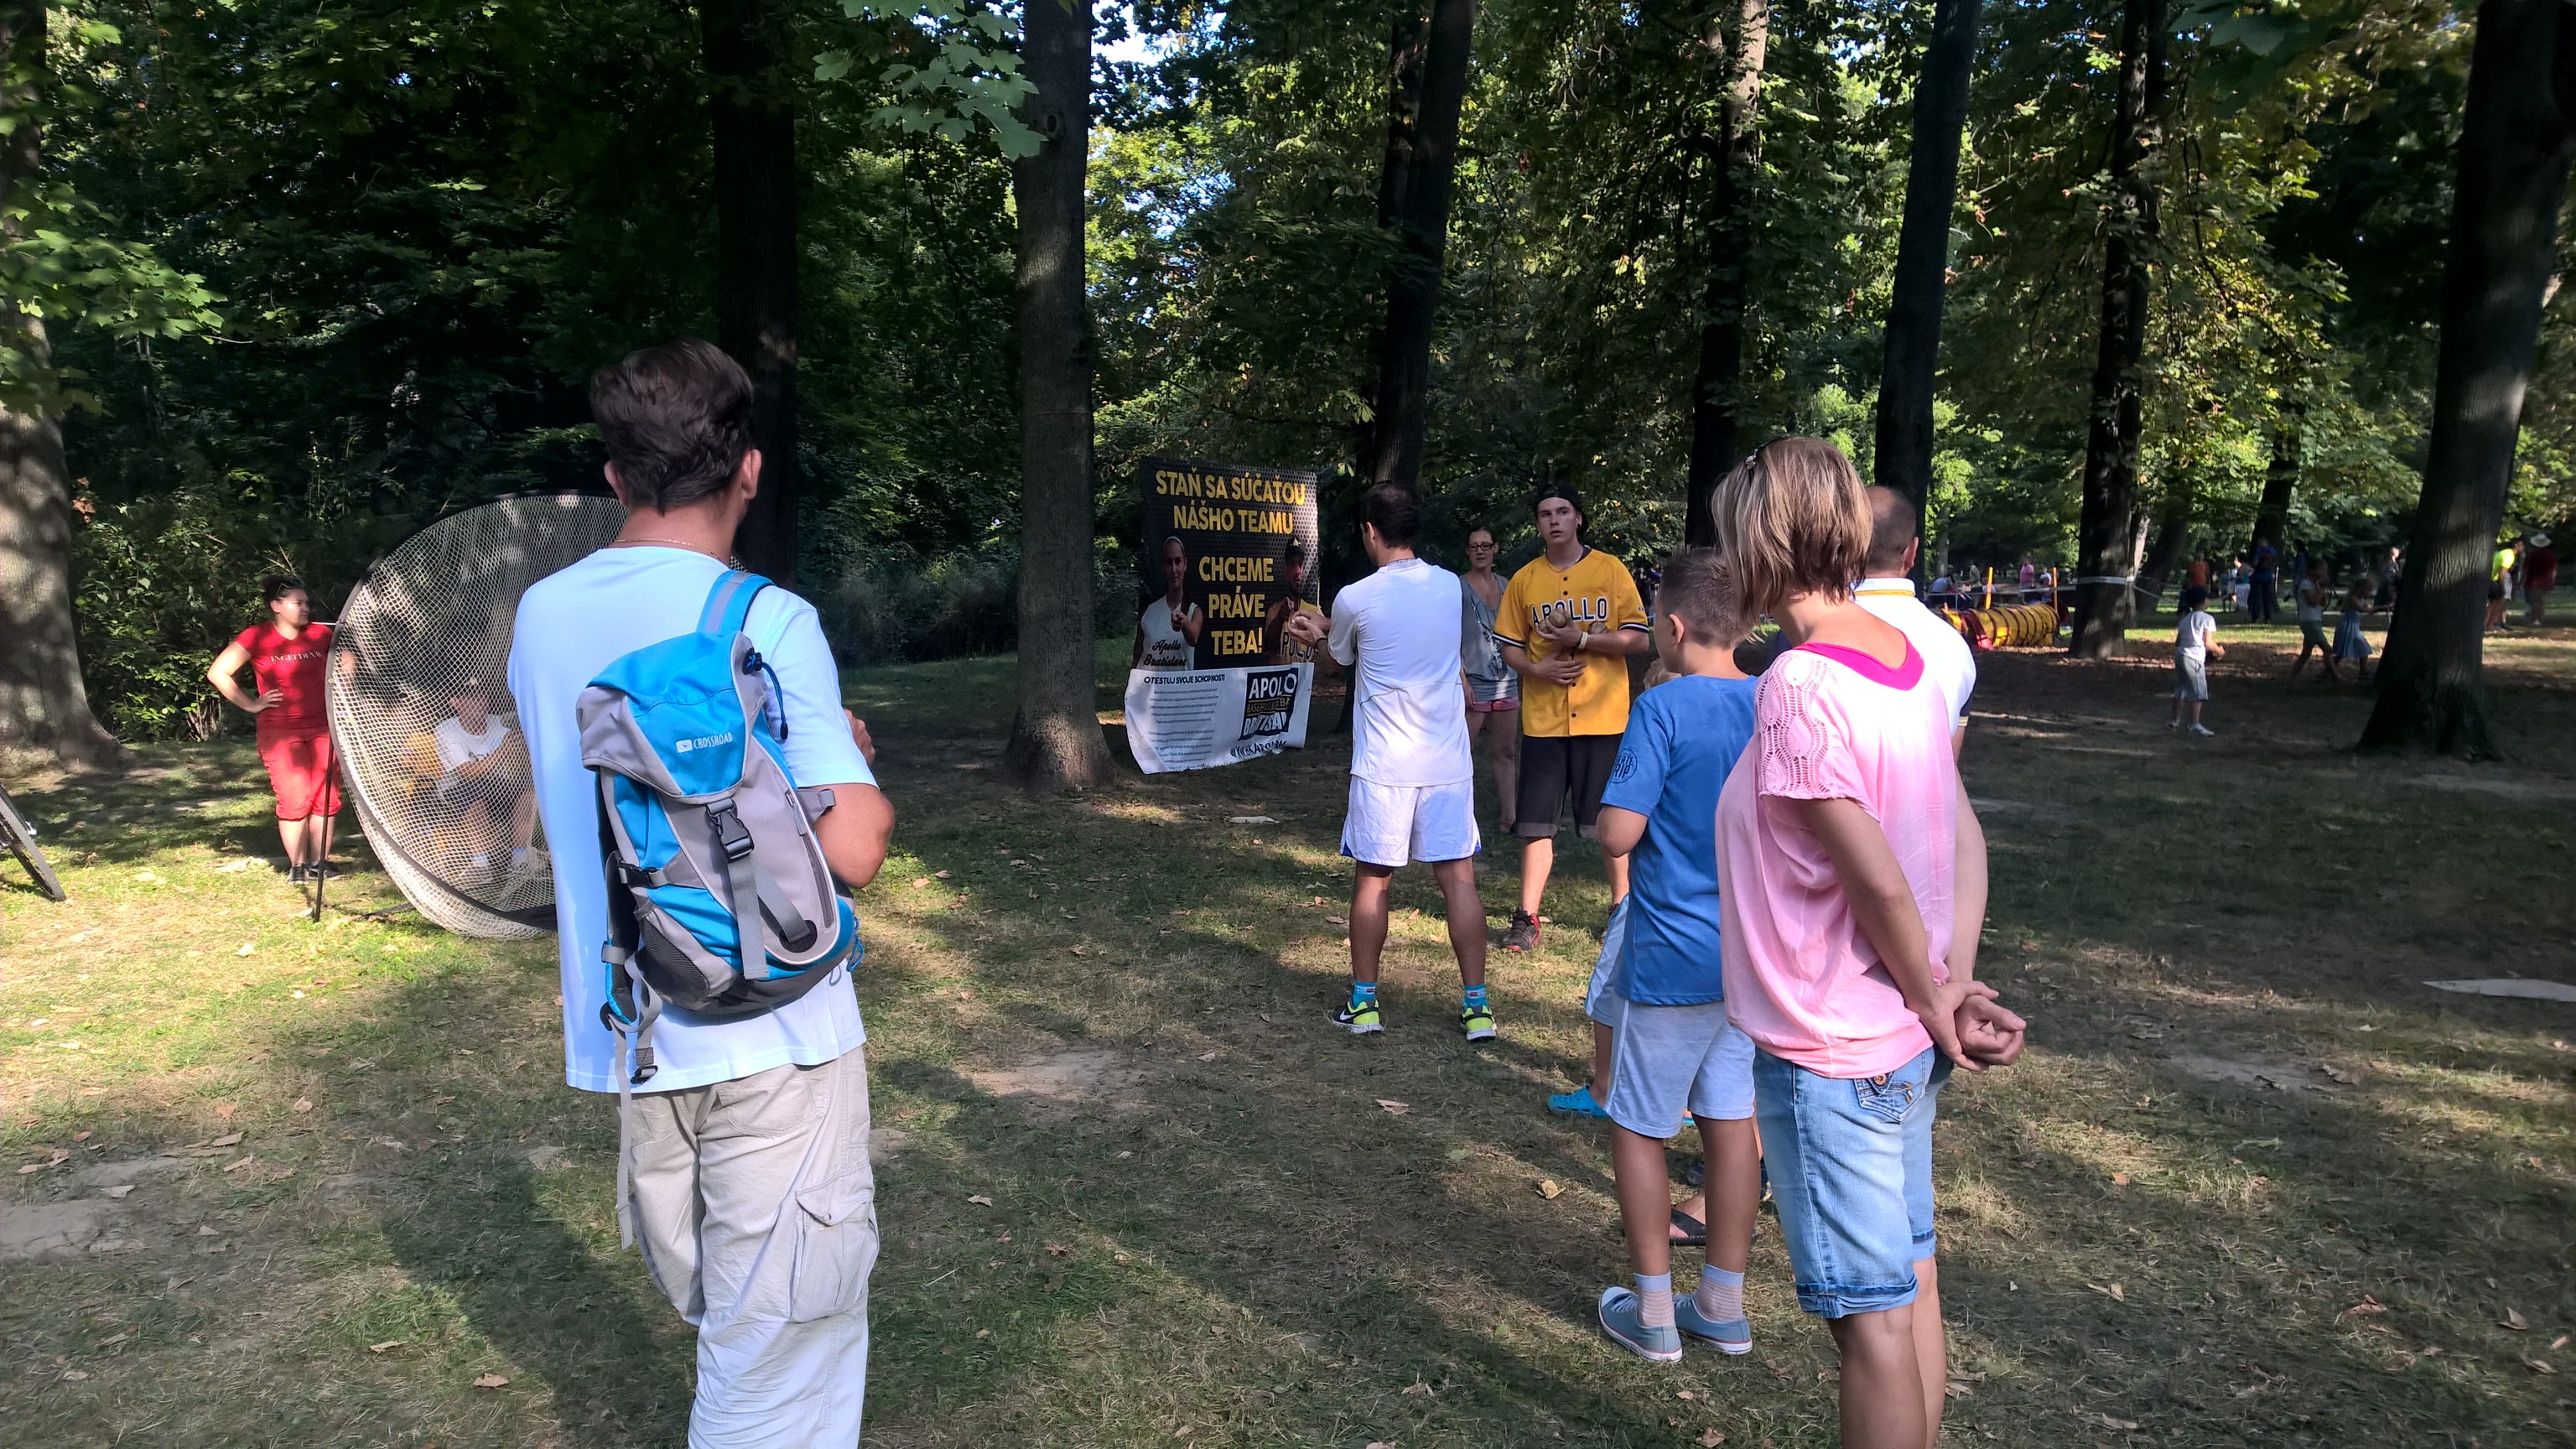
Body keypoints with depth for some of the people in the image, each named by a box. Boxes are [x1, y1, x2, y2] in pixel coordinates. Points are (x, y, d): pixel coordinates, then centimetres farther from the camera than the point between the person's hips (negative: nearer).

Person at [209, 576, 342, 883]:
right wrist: (251, 704, -7)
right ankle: (297, 865, 6)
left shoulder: (320, 634, 6)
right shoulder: (257, 637, -5)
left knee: (327, 798, 2)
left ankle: (320, 862, 12)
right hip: (280, 732, -4)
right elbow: (217, 673, -6)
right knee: (294, 799, -6)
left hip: (322, 728, 4)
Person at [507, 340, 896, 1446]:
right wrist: (858, 760, 0)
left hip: (628, 1033, 7)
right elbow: (852, 851, -21)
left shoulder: (541, 614, 5)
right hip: (769, 1035, -6)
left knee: (726, 1327, 24)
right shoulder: (766, 621, -15)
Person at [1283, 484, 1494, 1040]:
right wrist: (1324, 632, 30)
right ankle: (1476, 1006, 9)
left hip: (1383, 766, -3)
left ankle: (1364, 1002, 19)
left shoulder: (1355, 599, -10)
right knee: (1458, 878, 7)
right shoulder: (1451, 586, 4)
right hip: (1449, 763, 3)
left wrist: (1317, 637, 34)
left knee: (1371, 880, 10)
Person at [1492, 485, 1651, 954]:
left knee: (1611, 823, 5)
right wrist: (1537, 669, -10)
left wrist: (1580, 638, -15)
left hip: (1603, 717, -2)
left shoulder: (1610, 571, 0)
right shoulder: (1524, 580, 7)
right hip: (1542, 719, 2)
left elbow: (1638, 640, -4)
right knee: (1536, 823, 4)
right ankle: (1527, 918, 12)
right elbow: (1509, 647, 11)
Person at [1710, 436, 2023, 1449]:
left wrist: (1935, 1001, -8)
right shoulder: (1903, 661, 3)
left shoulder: (1797, 685, -23)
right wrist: (1955, 985, 0)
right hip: (1903, 1049, 9)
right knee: (1912, 1288, 21)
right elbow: (1964, 839, 4)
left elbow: (1880, 882, -23)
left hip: (1827, 1057, -8)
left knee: (1871, 1317, 6)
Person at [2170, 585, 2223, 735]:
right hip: (2194, 658, -8)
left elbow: (2177, 642, 15)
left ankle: (2176, 721, 22)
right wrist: (2219, 651, 3)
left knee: (2180, 690, 15)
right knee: (2197, 692, -4)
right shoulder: (2207, 619, -7)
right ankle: (2195, 724, -7)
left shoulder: (2185, 619, 16)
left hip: (2180, 655, 8)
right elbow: (2208, 642, -12)